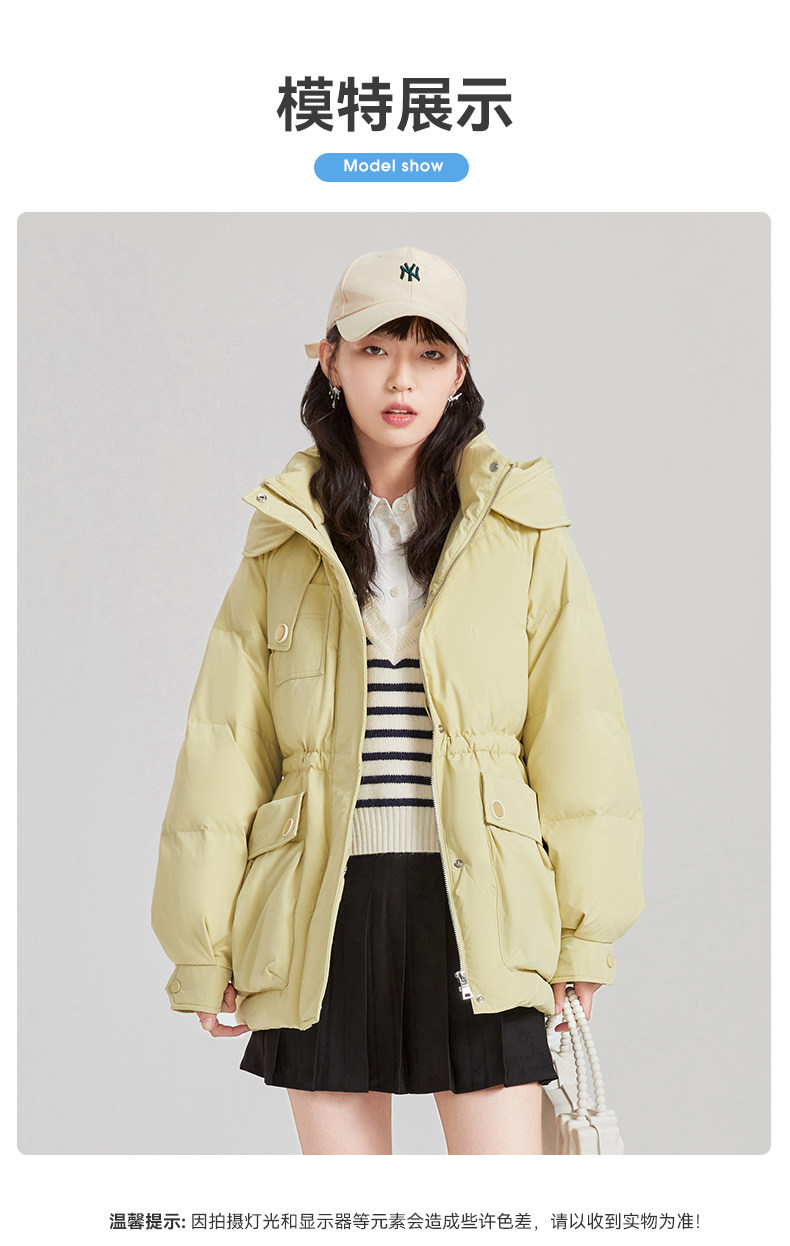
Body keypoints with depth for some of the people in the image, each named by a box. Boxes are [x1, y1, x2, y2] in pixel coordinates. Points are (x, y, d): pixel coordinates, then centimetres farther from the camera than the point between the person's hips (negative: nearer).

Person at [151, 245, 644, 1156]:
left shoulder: (523, 534, 4)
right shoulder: (283, 543, 7)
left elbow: (575, 738, 4)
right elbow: (224, 748, 7)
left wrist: (584, 930, 1)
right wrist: (205, 945, 5)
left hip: (476, 905, -1)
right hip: (324, 909, 1)